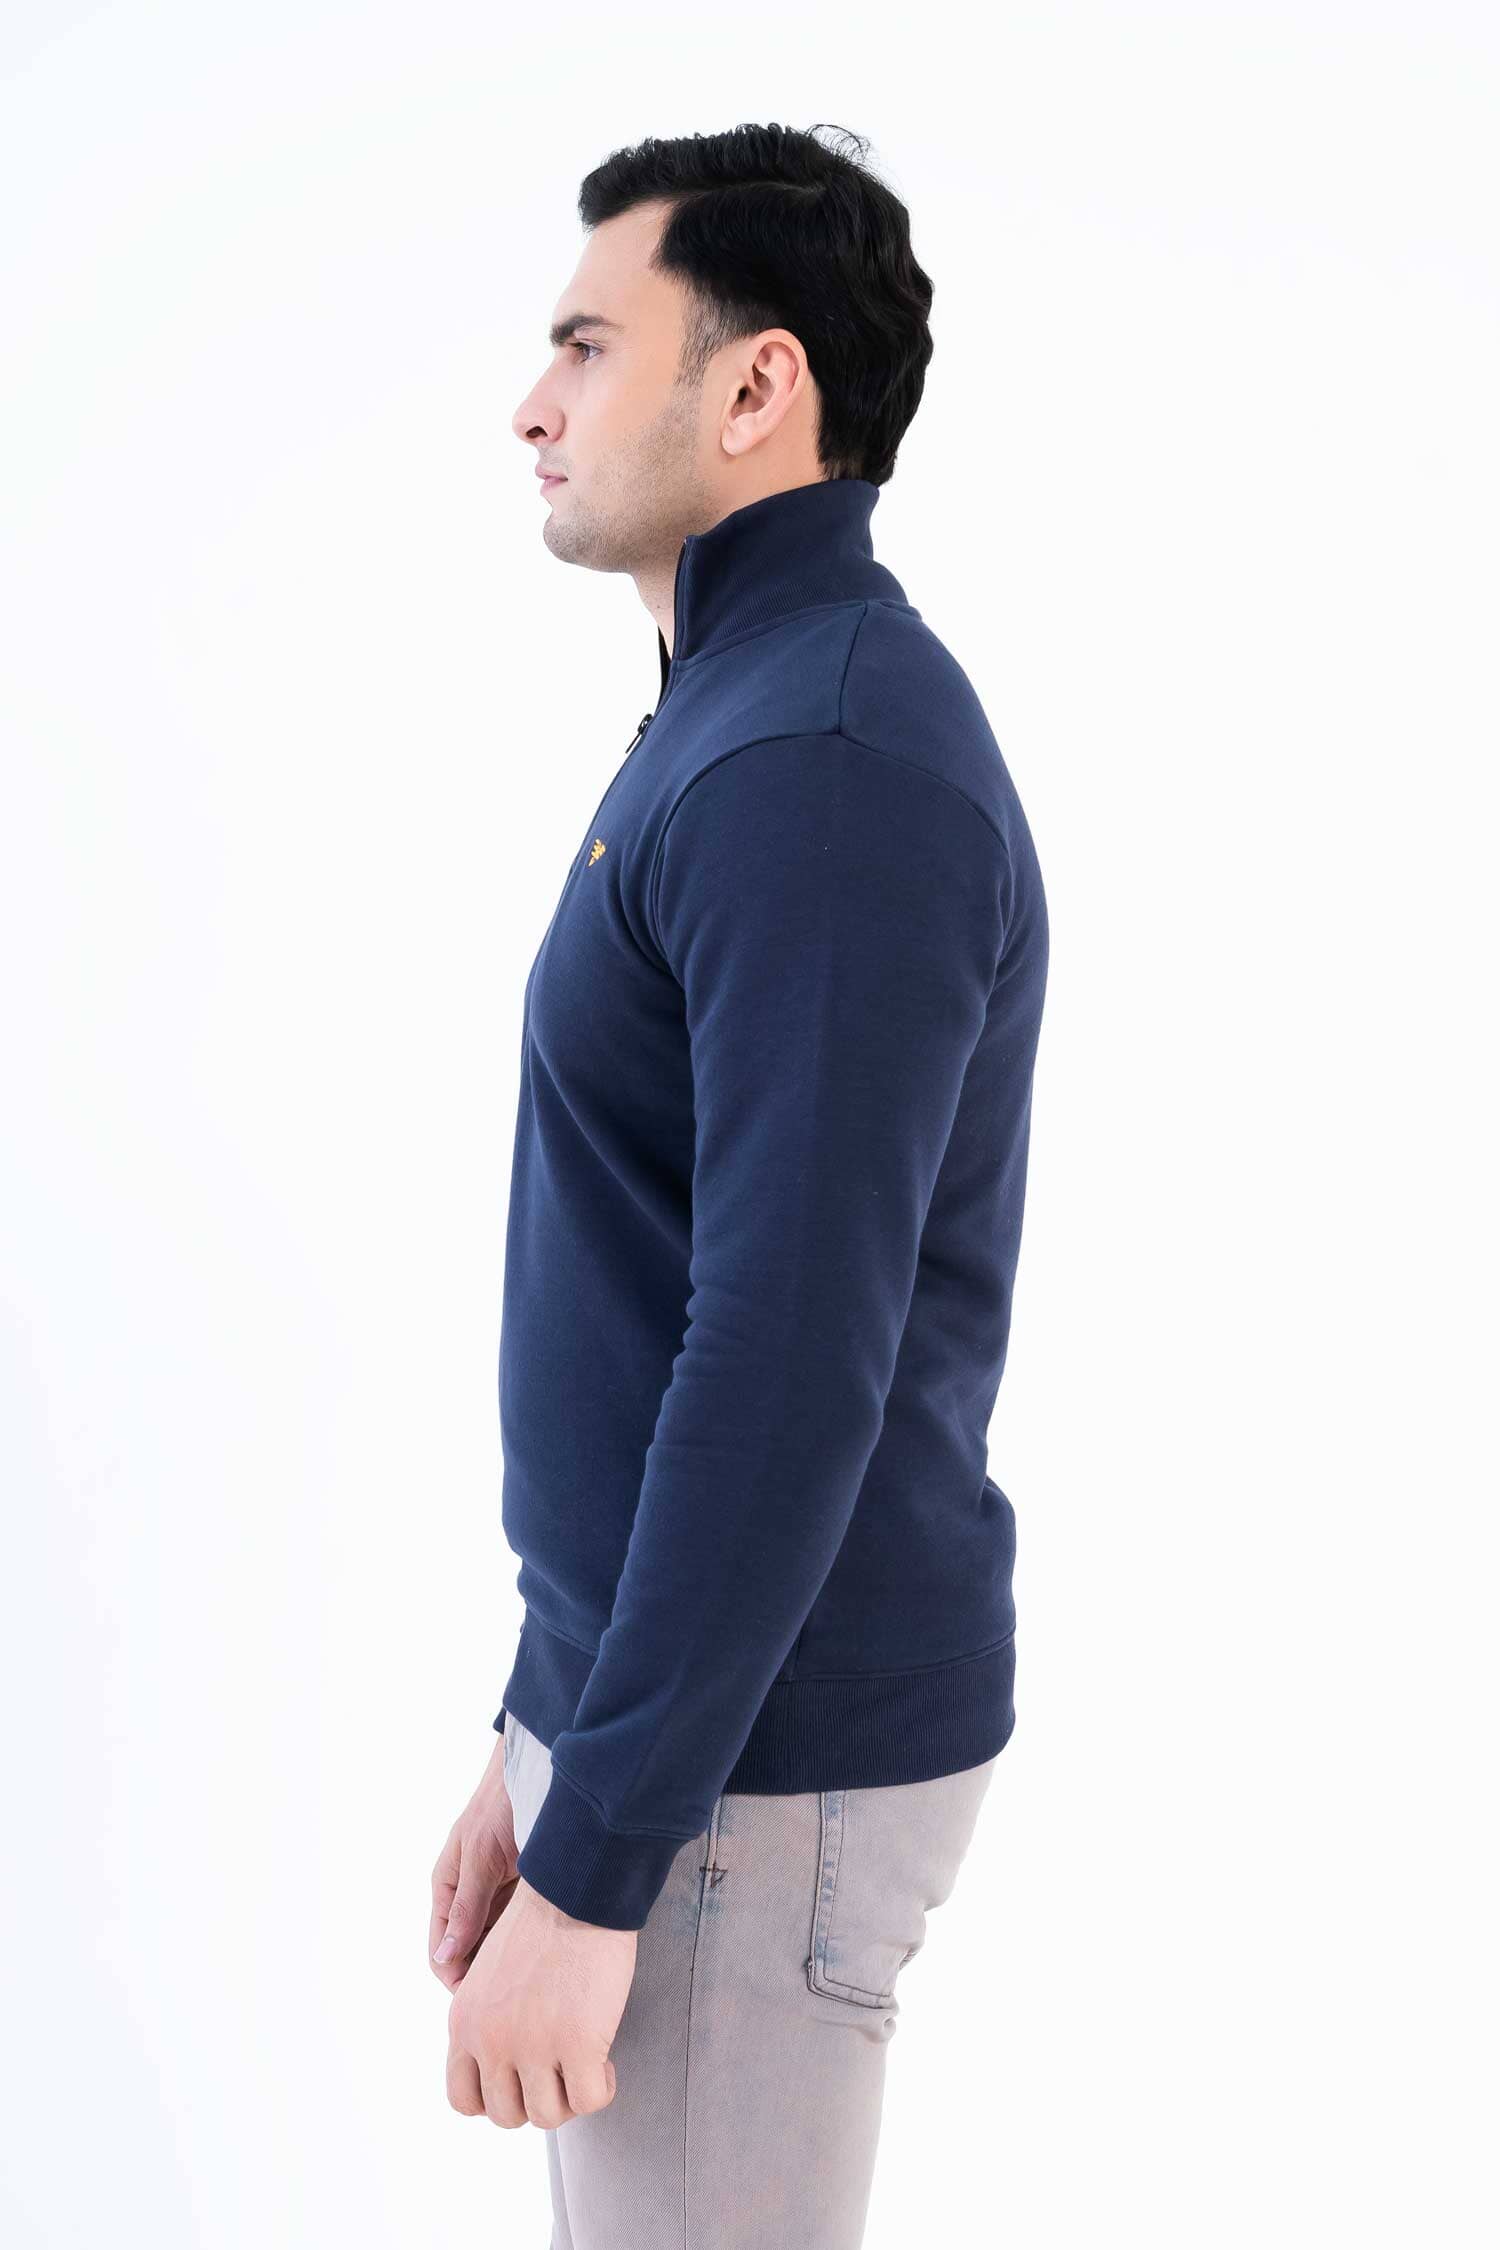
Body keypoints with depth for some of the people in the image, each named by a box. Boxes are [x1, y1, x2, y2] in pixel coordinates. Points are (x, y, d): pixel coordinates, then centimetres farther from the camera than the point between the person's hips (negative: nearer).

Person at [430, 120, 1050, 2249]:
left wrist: (591, 1873, -22)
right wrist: (544, 1734, 18)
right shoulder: (739, 734, 13)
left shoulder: (828, 760, -20)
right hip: (638, 1683, 10)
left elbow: (794, 1367, -26)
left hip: (756, 1767, -10)